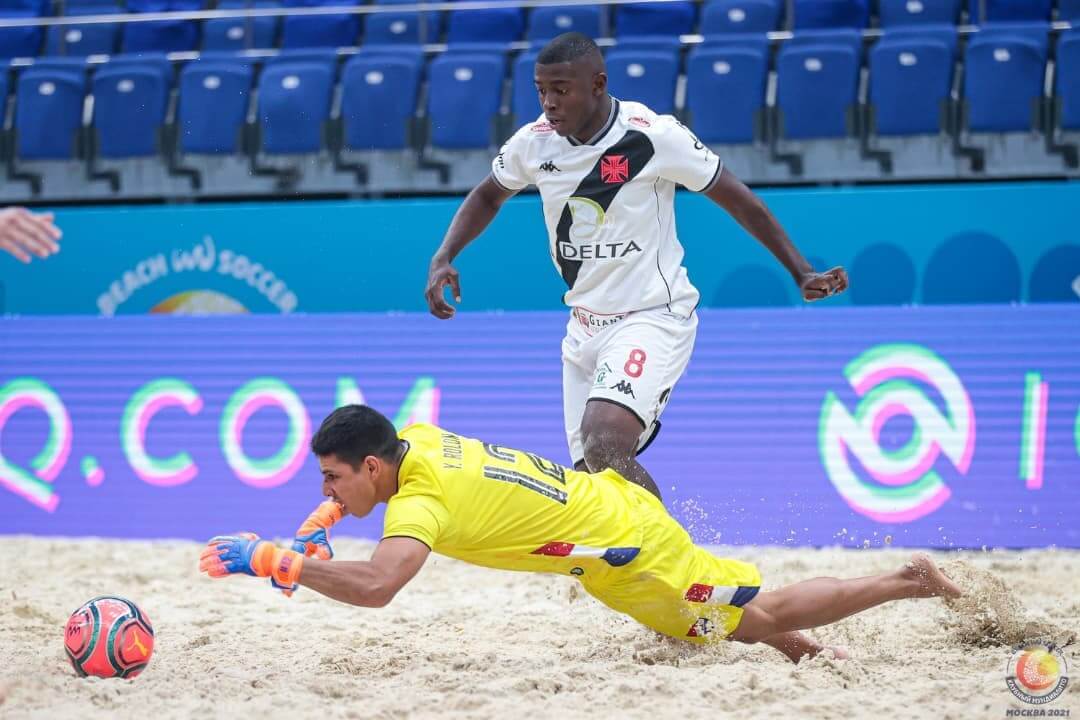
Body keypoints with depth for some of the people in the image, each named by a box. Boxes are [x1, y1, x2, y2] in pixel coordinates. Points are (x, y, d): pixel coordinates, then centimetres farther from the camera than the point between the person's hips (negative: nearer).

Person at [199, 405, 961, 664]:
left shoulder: (423, 499, -31)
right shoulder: (413, 438, -6)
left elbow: (375, 586, -49)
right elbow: (369, 476, 20)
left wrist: (271, 561, -44)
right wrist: (323, 522, 5)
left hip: (626, 546, -8)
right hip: (606, 499, 8)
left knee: (757, 615, 8)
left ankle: (909, 582, 18)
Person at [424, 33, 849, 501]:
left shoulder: (654, 137, -17)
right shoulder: (534, 142, -3)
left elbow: (737, 200, -7)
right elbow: (488, 197, 18)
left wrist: (802, 273, -7)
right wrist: (443, 259, 3)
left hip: (652, 318, -6)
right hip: (585, 326, 6)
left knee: (603, 441, -28)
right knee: (588, 473, 7)